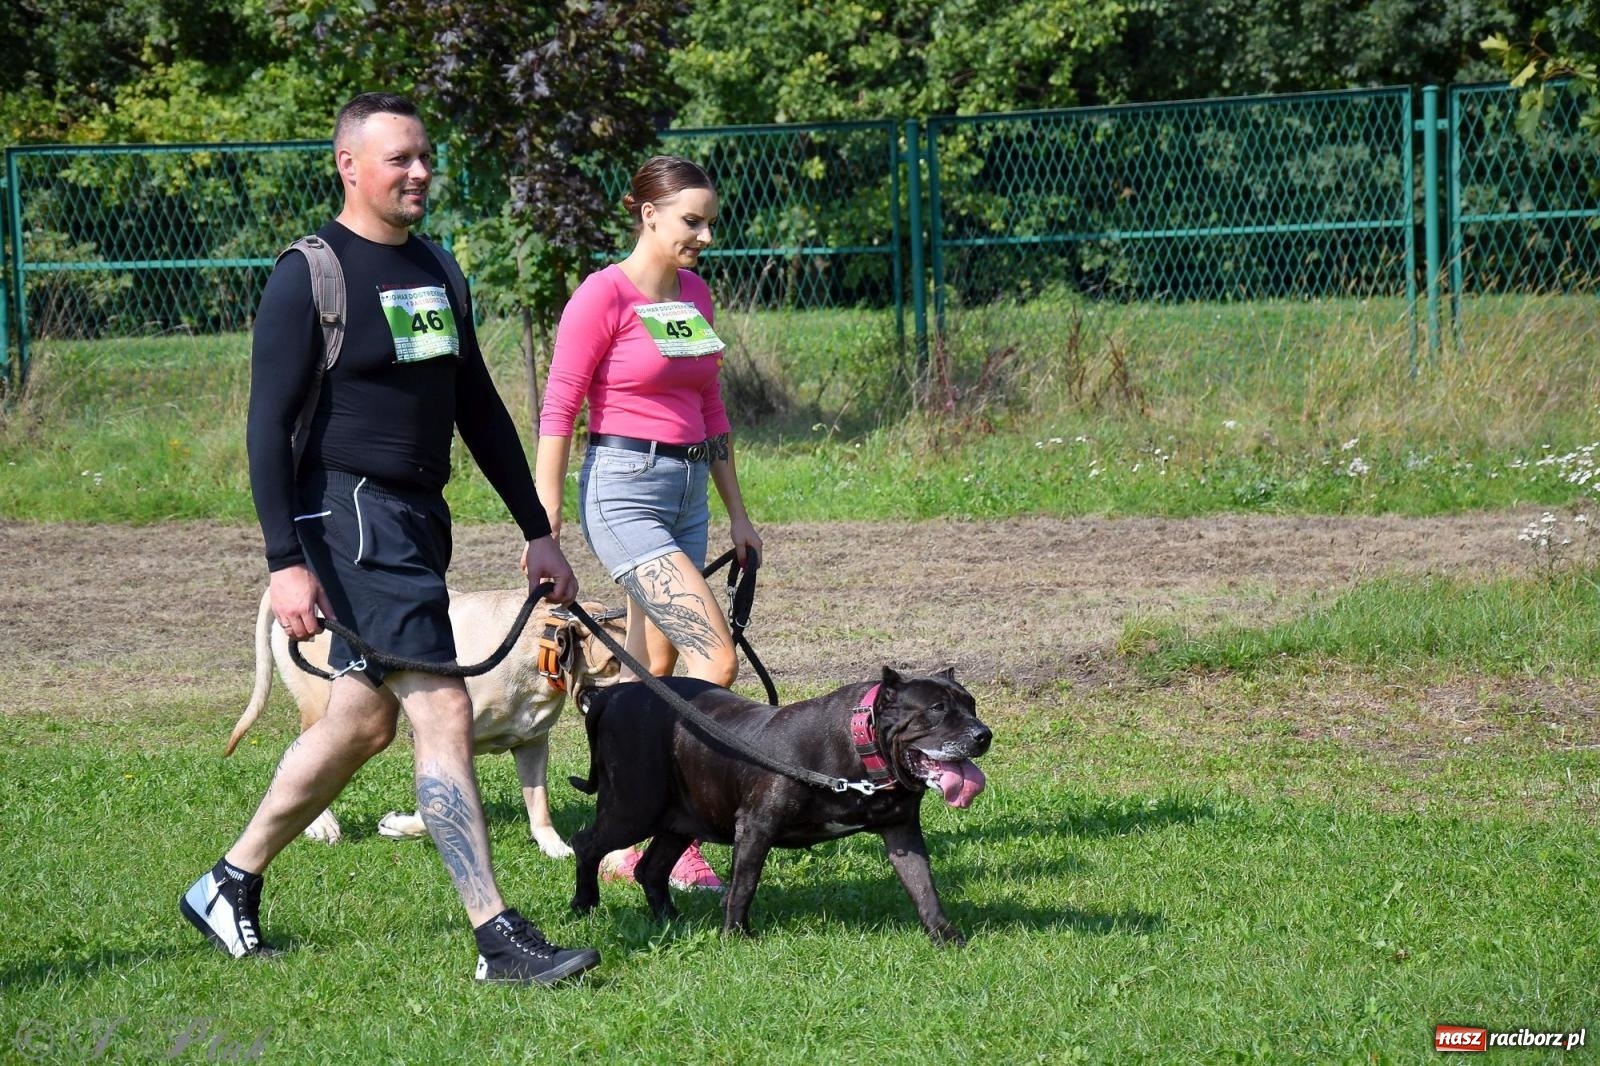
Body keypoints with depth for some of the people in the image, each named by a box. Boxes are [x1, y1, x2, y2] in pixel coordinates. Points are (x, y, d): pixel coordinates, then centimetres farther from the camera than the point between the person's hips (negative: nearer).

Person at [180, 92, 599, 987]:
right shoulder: (309, 276, -10)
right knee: (445, 713, -13)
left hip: (419, 518, 9)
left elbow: (479, 409, 19)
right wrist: (286, 562, -21)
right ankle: (499, 939, -13)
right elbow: (269, 425, -13)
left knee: (363, 721, 14)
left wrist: (538, 531, 16)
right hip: (353, 520, -9)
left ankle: (230, 886, 29)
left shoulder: (437, 269, 13)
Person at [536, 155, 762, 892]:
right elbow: (557, 411, -10)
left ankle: (626, 843, 18)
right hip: (624, 490, -8)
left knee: (657, 673, 10)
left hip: (688, 492, 8)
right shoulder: (605, 295, -11)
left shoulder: (696, 296, 12)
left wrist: (737, 514, 20)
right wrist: (544, 527, -14)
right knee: (714, 659, -17)